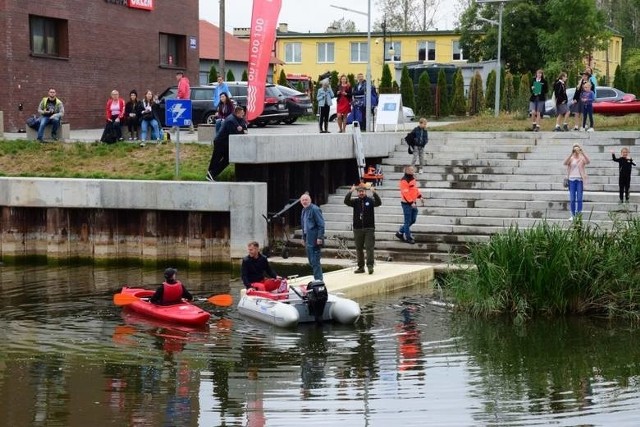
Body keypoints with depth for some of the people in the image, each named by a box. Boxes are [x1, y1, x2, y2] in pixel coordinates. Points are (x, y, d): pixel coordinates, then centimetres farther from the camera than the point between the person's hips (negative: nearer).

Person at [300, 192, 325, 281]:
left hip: (314, 239, -9)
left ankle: (318, 279, -3)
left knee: (315, 261, -8)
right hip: (308, 239, 9)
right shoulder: (304, 210, 15)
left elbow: (321, 224, -16)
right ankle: (317, 278, 21)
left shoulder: (314, 209, -12)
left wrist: (319, 237, -20)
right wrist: (304, 238, 20)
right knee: (311, 261, 13)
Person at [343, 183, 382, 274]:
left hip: (369, 228, -3)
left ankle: (370, 265, -10)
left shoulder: (370, 200, 1)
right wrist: (350, 192, -26)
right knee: (359, 249, 7)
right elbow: (346, 201, -10)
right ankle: (361, 267, 14)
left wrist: (374, 193, -33)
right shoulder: (355, 201, 6)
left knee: (369, 247, -9)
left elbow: (378, 202, -17)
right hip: (357, 228, 3)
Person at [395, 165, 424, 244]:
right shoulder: (404, 180, -18)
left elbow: (416, 189, 22)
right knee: (408, 221, 0)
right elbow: (405, 193, -23)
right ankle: (408, 238, 10)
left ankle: (400, 232, 28)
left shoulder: (412, 179, 12)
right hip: (406, 203, -10)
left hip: (413, 203, 10)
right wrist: (411, 203, -26)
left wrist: (420, 197, 10)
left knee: (413, 220, 15)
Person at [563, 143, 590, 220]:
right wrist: (571, 154, -25)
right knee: (572, 199, 4)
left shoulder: (582, 158, 2)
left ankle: (579, 214, 3)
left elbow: (588, 162, -17)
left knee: (579, 198, -1)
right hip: (572, 179, 1)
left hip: (580, 180, -1)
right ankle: (573, 215, 10)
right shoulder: (571, 158, 3)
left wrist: (583, 152, -27)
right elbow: (565, 163, -15)